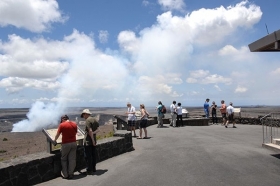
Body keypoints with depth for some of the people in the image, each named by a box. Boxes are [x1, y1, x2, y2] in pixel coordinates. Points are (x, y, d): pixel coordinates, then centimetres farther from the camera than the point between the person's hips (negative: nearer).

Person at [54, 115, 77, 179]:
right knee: (72, 159, 8)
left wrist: (55, 141, 19)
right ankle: (70, 174, 14)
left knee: (64, 159, 12)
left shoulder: (62, 125, -7)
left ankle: (65, 174, 16)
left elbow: (57, 135, 1)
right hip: (73, 143, 3)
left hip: (65, 144, -3)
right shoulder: (74, 124, 4)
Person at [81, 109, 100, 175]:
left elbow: (90, 131, -21)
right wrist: (93, 133, -11)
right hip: (94, 140, 8)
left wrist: (93, 140, -17)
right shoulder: (95, 119, 11)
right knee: (93, 155, 15)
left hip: (88, 141, -8)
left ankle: (89, 170, 5)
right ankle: (93, 168, 24)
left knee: (88, 156, -1)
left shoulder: (87, 120, -15)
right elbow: (98, 129, 4)